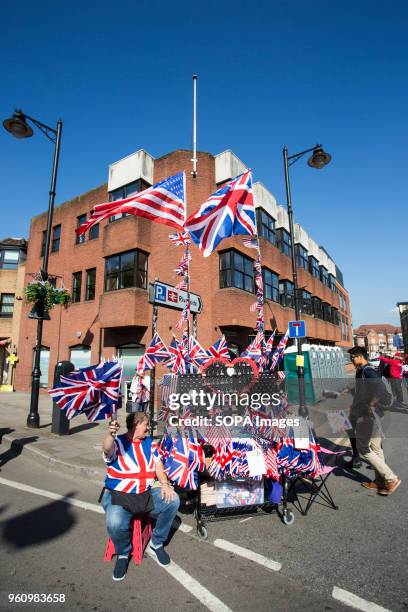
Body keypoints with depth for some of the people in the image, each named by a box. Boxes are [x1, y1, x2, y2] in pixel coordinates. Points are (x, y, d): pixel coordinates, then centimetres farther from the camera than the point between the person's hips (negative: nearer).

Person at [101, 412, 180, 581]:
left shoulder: (150, 443, 7)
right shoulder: (117, 443, -10)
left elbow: (158, 465, 6)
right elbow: (107, 448, -34)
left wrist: (165, 484, -13)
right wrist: (110, 434, -57)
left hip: (147, 493, 5)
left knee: (173, 500, -14)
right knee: (115, 523, -33)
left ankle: (157, 543, 9)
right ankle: (123, 554, 3)